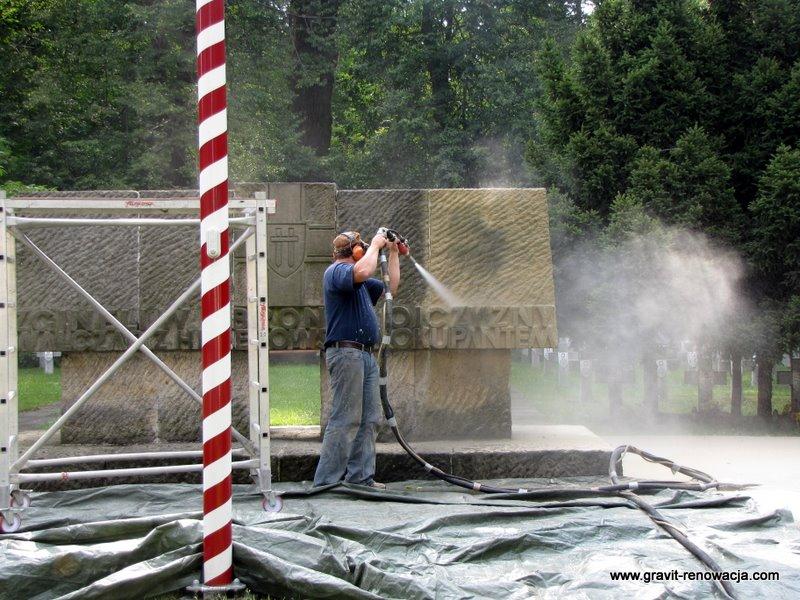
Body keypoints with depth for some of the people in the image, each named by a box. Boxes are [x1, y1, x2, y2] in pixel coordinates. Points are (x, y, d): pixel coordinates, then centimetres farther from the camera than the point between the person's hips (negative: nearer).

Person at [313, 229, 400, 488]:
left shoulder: (360, 282, 25)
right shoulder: (336, 271, -7)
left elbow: (390, 287, 32)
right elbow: (363, 271, -28)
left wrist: (393, 252, 27)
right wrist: (376, 244, -12)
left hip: (366, 354, 10)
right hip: (346, 352, -10)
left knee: (369, 419, 8)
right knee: (346, 419, -12)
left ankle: (360, 477, 10)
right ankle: (326, 481, -11)